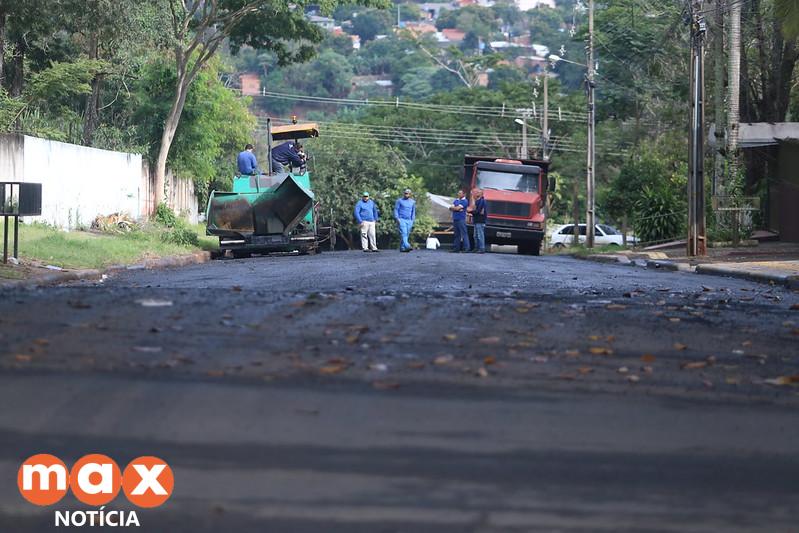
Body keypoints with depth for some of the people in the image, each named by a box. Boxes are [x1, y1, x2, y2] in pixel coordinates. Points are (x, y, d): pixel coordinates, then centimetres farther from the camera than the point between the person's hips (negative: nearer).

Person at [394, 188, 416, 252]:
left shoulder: (412, 202, 15)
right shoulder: (399, 201, 4)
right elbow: (396, 210, 2)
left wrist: (413, 220, 13)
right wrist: (397, 218, -10)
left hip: (409, 221, 5)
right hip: (401, 220, -5)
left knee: (407, 235, 3)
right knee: (404, 234, -18)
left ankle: (402, 247, 11)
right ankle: (407, 246, -32)